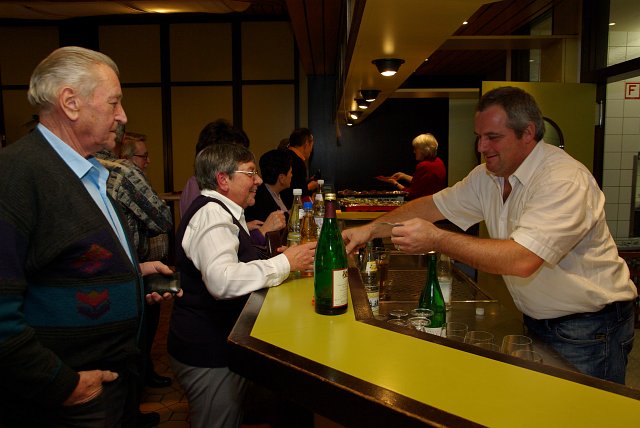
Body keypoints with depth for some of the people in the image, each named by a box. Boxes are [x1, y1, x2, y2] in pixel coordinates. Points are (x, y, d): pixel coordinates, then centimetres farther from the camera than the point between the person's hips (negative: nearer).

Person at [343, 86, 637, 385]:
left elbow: (522, 260, -36)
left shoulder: (566, 180, -26)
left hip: (589, 330, -6)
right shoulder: (488, 176, -1)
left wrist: (436, 239, -34)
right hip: (538, 321, 7)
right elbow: (435, 205, 4)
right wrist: (371, 230, -6)